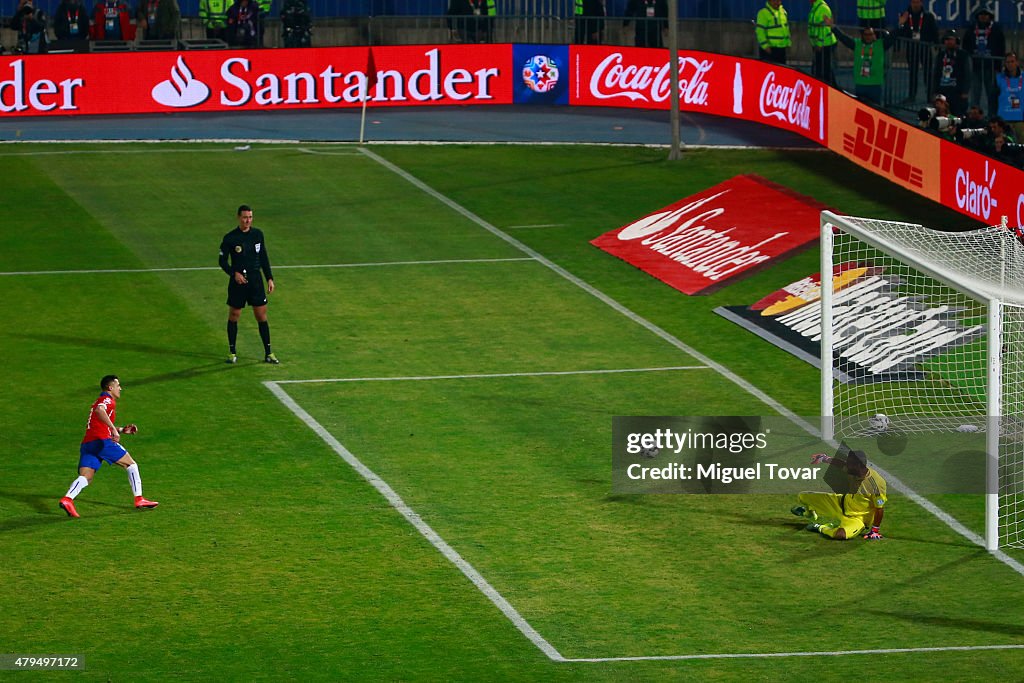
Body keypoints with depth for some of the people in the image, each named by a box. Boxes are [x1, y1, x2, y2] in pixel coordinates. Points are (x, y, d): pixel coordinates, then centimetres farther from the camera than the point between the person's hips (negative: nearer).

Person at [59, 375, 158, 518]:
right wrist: (114, 429, -31)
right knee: (131, 465, 7)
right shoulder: (107, 400, 1)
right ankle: (139, 499, 8)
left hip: (87, 443, 8)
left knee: (85, 478, -5)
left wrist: (122, 430, 32)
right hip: (102, 441, -8)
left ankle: (67, 499, -29)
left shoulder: (98, 401, 31)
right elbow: (99, 410, -23)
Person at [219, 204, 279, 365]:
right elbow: (223, 261, -4)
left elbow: (264, 258, 12)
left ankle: (268, 353, 8)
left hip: (256, 280, 3)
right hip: (238, 281, -3)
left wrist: (270, 278, 8)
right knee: (234, 316, 5)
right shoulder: (230, 238, -8)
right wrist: (234, 273, -20)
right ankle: (232, 353, 17)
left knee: (261, 316, 2)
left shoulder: (257, 234, 4)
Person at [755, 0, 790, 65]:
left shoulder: (783, 11, 12)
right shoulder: (763, 13, -12)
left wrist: (788, 43, 17)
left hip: (781, 48, 8)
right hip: (769, 48, -8)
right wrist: (765, 45, -19)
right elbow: (760, 31, -15)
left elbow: (786, 28, 22)